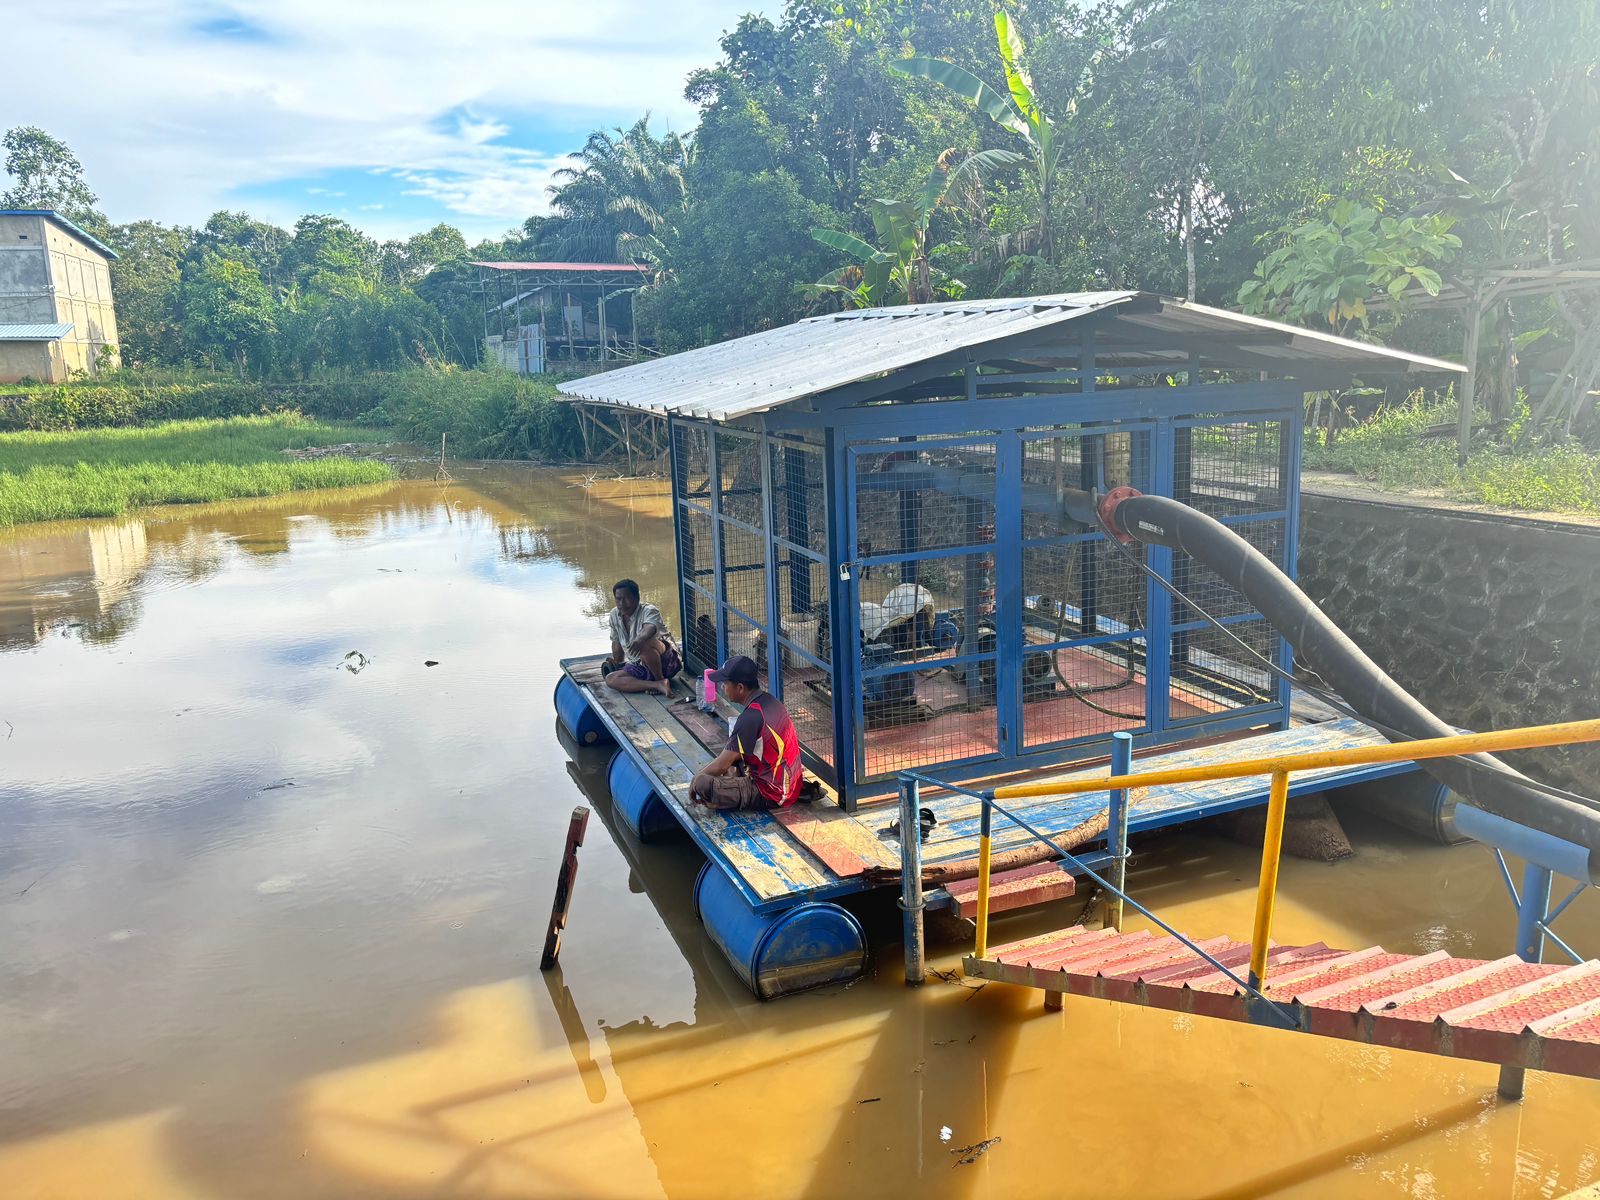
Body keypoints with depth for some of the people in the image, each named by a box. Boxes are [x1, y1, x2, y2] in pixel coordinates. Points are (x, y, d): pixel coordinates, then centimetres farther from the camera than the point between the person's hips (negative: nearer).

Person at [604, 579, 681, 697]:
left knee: (645, 644, -38)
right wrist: (616, 664, 25)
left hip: (668, 661, -7)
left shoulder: (649, 610, -15)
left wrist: (640, 639, -61)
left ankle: (660, 679, -16)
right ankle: (658, 685, -26)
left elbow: (650, 628, -39)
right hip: (641, 666, 7)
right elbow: (616, 642, 21)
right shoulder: (614, 615, 4)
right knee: (610, 680, -17)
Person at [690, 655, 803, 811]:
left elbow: (722, 764, -18)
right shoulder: (770, 700, 4)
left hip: (771, 796, -9)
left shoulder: (751, 717, -24)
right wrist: (706, 770, 14)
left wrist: (697, 779, 0)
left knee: (703, 785, -19)